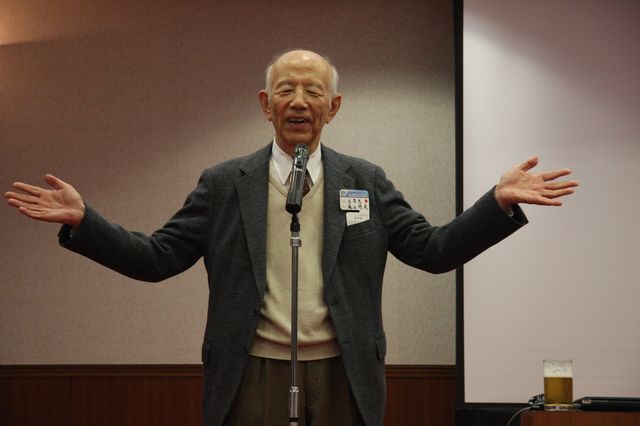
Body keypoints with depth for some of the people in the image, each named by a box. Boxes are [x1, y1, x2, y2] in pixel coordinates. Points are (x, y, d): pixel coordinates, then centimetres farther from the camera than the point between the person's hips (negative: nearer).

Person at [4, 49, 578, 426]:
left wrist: (499, 201, -10)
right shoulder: (224, 184, 6)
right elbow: (157, 258, 4)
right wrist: (81, 220, -10)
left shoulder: (366, 181, 8)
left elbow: (433, 250, 5)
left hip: (341, 378, 1)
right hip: (253, 378, 0)